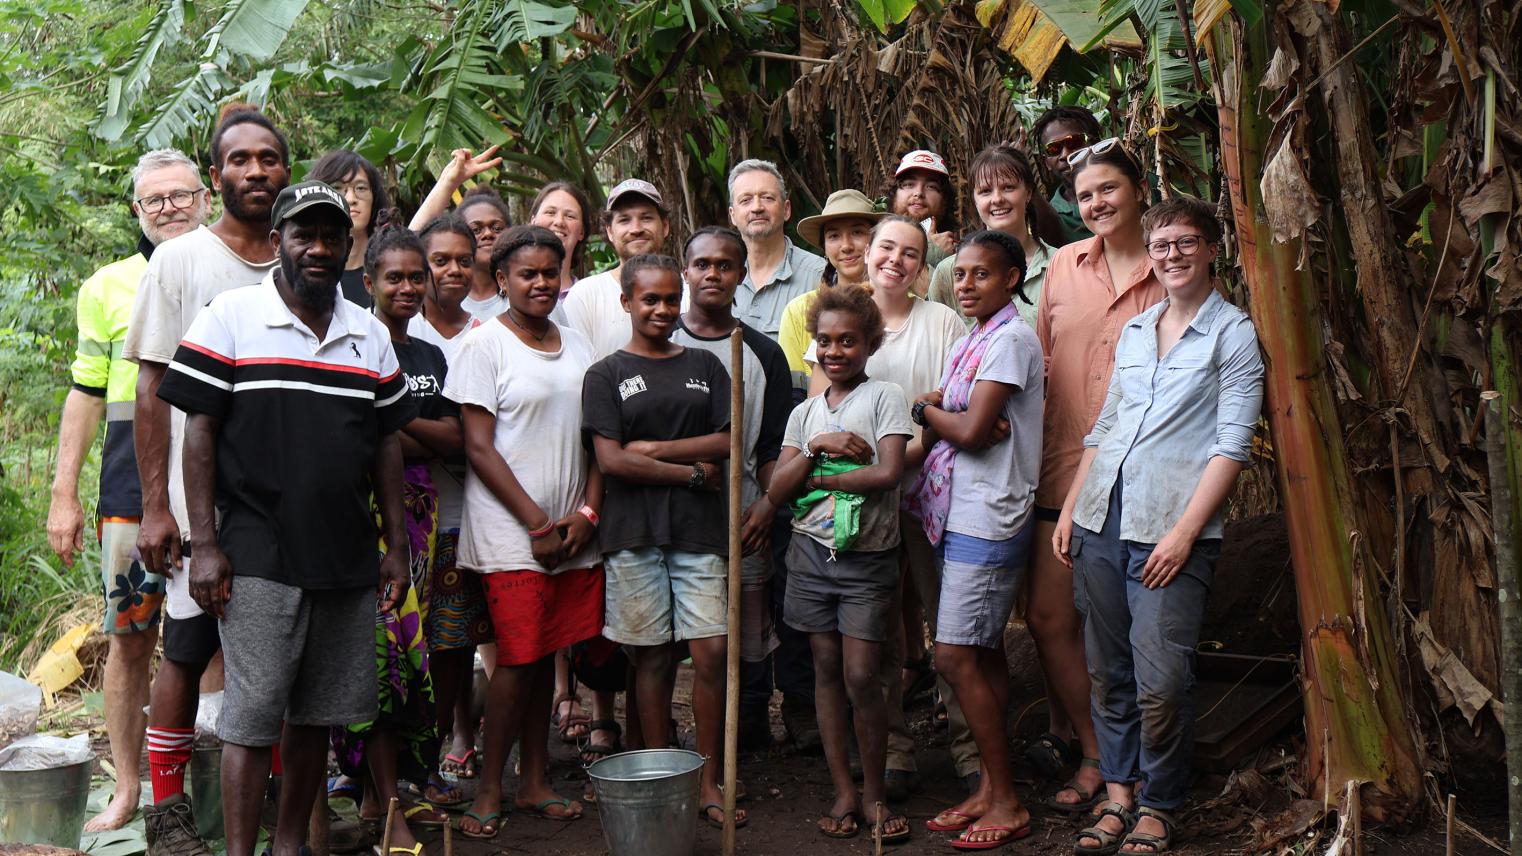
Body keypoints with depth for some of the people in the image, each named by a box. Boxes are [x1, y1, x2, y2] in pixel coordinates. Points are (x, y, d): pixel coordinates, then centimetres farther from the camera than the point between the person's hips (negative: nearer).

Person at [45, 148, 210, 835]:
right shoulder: (107, 286, 10)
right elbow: (86, 396, 11)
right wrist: (63, 494, 6)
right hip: (132, 476, 1)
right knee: (130, 636, 4)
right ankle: (126, 788, 17)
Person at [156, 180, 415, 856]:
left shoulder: (371, 335, 13)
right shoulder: (231, 317, 0)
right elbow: (199, 430, -4)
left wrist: (395, 547, 10)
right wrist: (205, 546, -10)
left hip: (348, 559, 5)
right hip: (259, 560, -4)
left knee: (318, 714, 10)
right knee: (252, 718, -3)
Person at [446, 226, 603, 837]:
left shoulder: (577, 347, 13)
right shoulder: (486, 345, -4)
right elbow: (479, 447, -8)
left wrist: (587, 513, -1)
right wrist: (539, 523, -11)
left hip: (573, 533, 5)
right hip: (511, 536, -5)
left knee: (546, 654, 10)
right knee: (519, 659, -6)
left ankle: (535, 781, 21)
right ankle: (488, 788, 9)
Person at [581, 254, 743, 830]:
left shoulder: (704, 366, 14)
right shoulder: (606, 374, 5)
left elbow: (729, 442, 3)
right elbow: (610, 460, -5)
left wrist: (655, 448, -6)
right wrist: (692, 471, -5)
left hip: (697, 528, 2)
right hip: (635, 532, -2)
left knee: (713, 650, -4)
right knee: (653, 655, 2)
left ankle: (708, 782, 7)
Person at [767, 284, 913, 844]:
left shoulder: (884, 398, -2)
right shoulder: (805, 413, 11)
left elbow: (888, 472, -17)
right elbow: (777, 490, 2)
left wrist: (816, 477, -9)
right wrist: (819, 447, -11)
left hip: (867, 556, -4)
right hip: (811, 551, 4)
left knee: (862, 678, -5)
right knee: (827, 671, 8)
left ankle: (874, 792, 12)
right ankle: (842, 791, 17)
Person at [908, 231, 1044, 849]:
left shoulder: (1011, 340, -12)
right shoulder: (970, 342, 17)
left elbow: (969, 430, -19)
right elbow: (945, 425, 13)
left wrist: (927, 409, -1)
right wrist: (946, 418, -9)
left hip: (987, 521, -9)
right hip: (960, 517, 9)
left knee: (956, 655, -9)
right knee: (984, 655, 12)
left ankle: (1006, 804, 0)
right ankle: (990, 789, 20)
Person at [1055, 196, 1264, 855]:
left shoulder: (1232, 333, 0)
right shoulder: (1135, 330, 17)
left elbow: (1232, 446, -6)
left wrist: (1185, 532, -14)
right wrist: (1069, 508, 14)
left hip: (1170, 527, -5)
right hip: (1101, 519, 6)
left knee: (1161, 680, -7)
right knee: (1108, 670, 9)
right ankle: (1118, 793, 22)